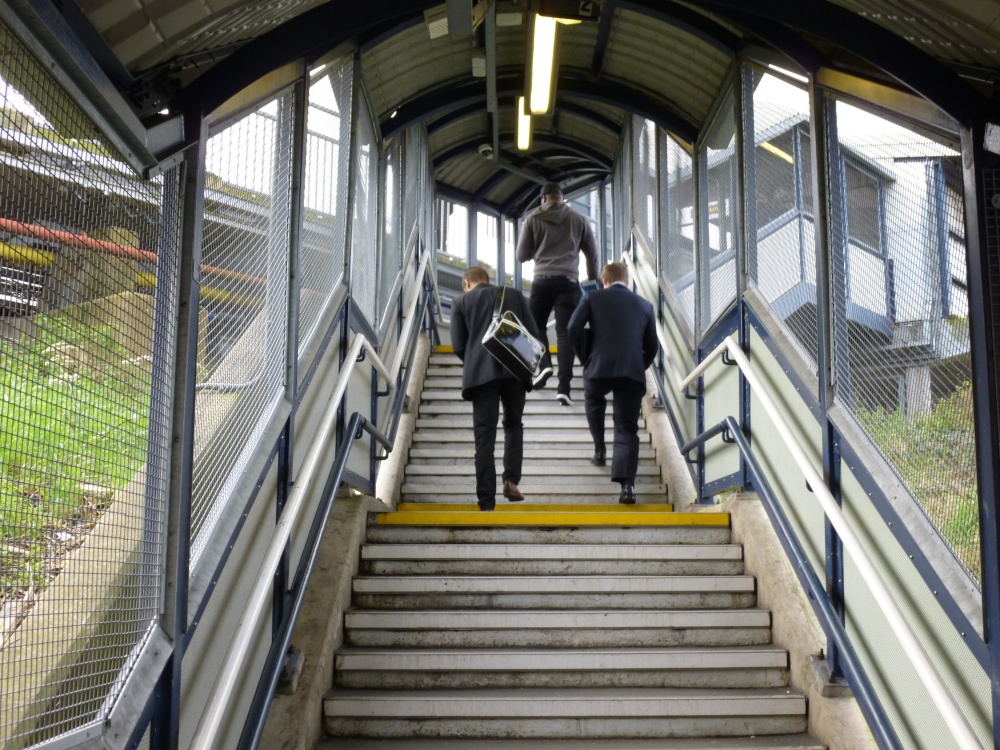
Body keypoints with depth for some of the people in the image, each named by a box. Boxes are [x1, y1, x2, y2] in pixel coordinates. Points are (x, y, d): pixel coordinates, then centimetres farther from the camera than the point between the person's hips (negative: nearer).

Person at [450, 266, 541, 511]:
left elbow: (458, 345, 3)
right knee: (513, 424, 20)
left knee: (484, 435, 1)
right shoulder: (513, 295, 15)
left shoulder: (461, 302, 10)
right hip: (515, 371, 2)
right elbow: (533, 334, 7)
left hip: (481, 373, -1)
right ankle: (511, 479, 4)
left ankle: (486, 498, -1)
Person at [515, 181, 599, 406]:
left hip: (542, 279, -1)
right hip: (569, 281, 1)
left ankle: (544, 364, -6)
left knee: (536, 325, 18)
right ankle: (564, 387, -6)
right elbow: (592, 254, 18)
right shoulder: (579, 220, 10)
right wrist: (593, 278, 35)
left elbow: (521, 256, 9)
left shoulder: (532, 219, 5)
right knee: (565, 332, 1)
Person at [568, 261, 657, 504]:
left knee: (594, 401, 34)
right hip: (633, 373, 1)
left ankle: (600, 450, 32)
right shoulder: (644, 305, 17)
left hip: (599, 368, -1)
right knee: (627, 430, 3)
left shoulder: (593, 298, 9)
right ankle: (627, 485, -11)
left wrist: (586, 356, 13)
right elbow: (652, 346, 16)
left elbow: (573, 328, -1)